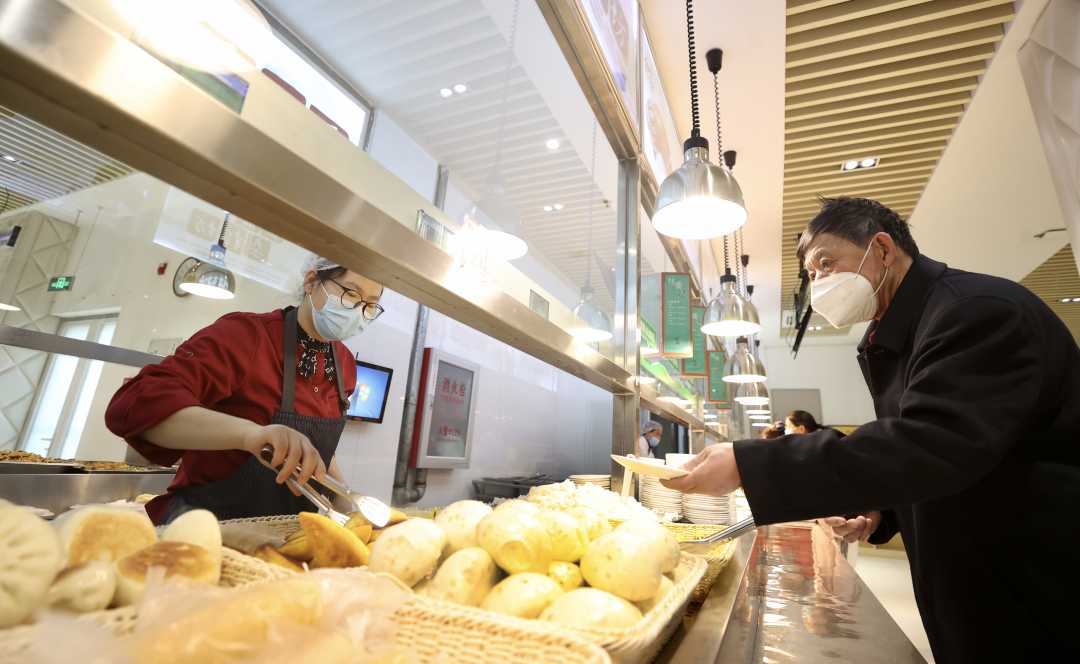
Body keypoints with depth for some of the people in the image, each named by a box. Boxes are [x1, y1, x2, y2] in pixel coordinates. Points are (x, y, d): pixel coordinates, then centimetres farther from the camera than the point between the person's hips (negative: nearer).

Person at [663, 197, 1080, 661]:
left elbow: (929, 444, -36)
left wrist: (747, 465, -38)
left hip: (1041, 597, -8)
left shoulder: (978, 310, -22)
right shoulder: (895, 338, 8)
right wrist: (881, 509, -2)